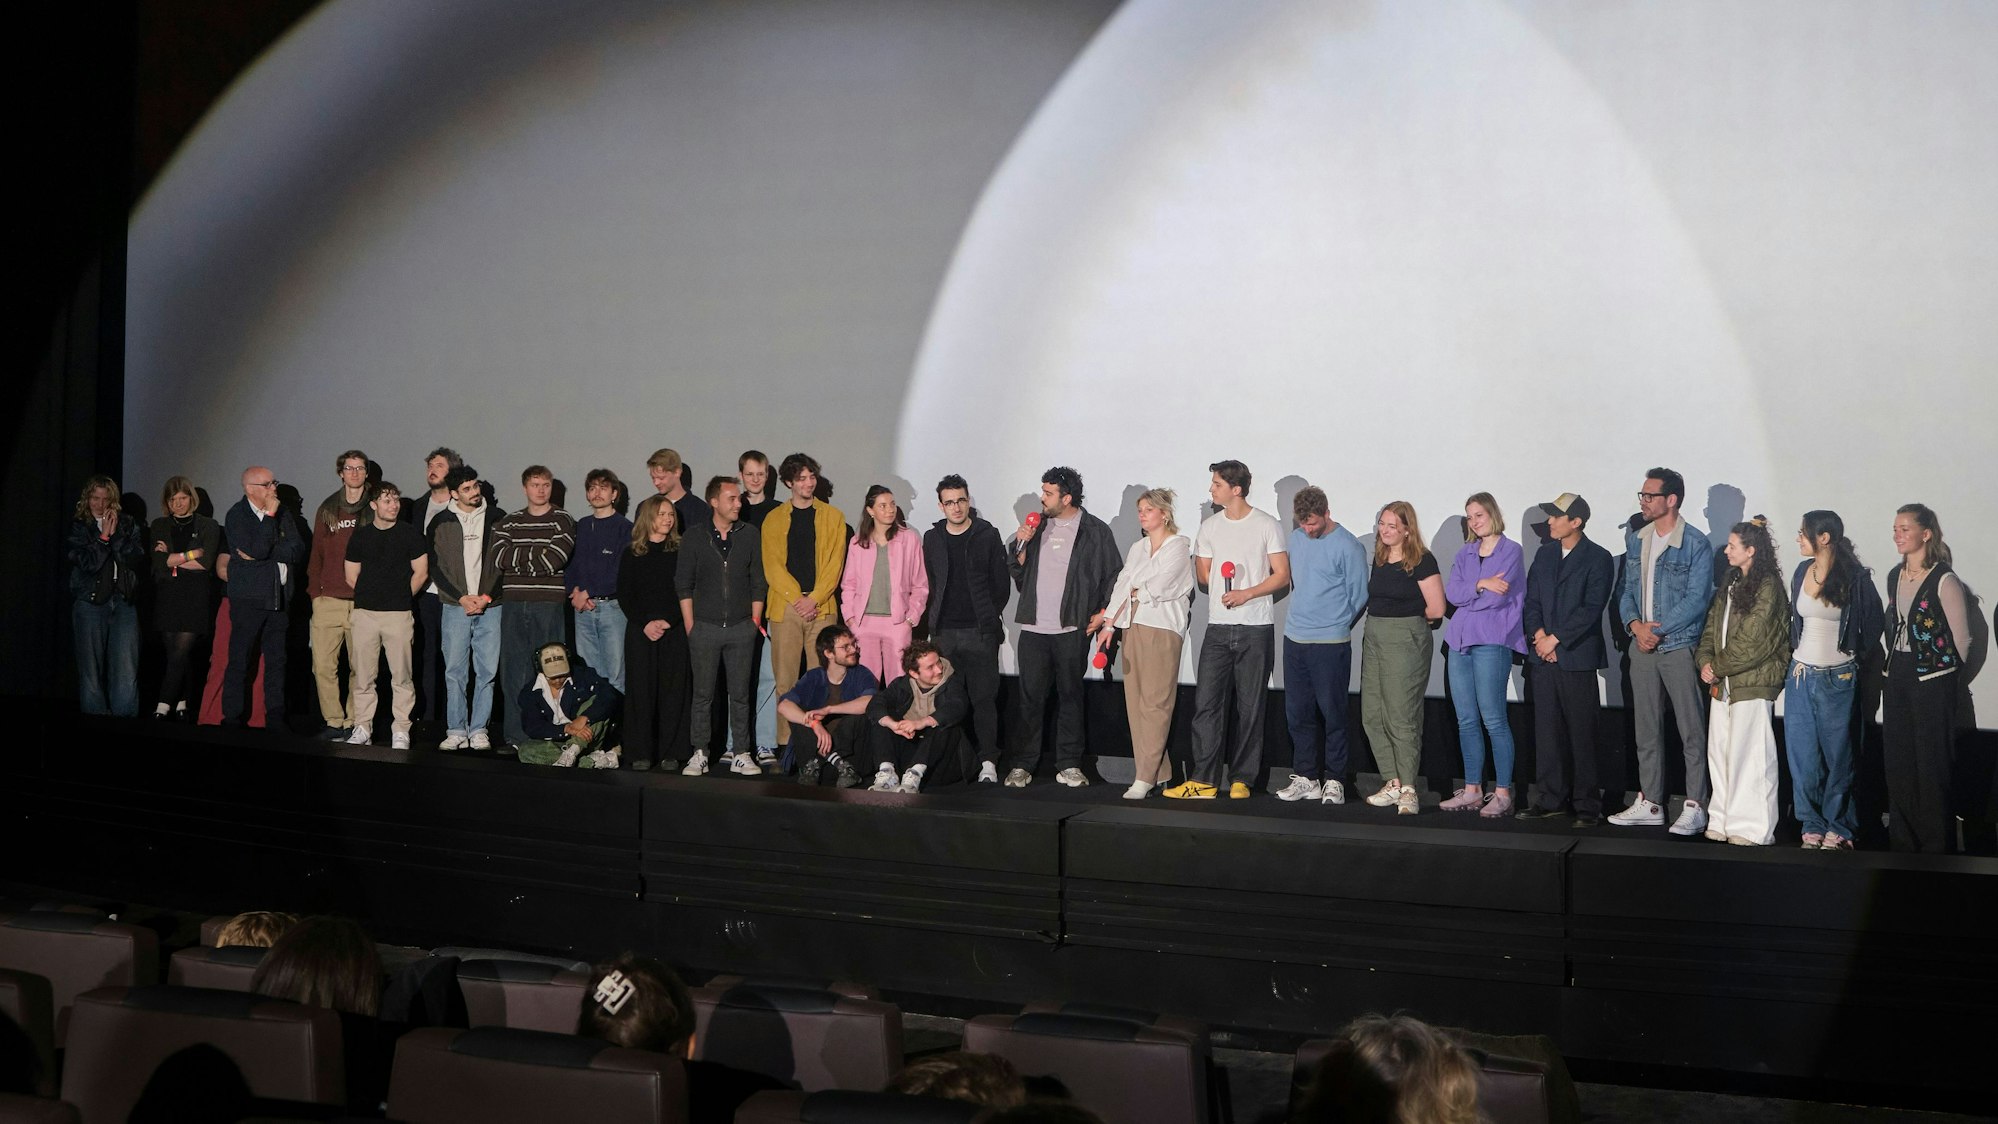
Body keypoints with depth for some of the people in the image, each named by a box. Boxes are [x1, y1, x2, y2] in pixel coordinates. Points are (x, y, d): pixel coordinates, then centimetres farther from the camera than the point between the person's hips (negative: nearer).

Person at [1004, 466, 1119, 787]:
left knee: (1069, 695, 3)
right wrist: (1022, 545, -2)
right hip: (1034, 628, 3)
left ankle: (1068, 765, 10)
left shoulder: (1095, 531, 0)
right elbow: (1018, 572, 14)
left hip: (1072, 629, -3)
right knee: (1030, 697, 1)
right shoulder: (1037, 526, 12)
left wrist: (1102, 613, -5)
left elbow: (1113, 576, 3)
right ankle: (1022, 765, 7)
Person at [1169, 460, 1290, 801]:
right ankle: (1204, 779, -2)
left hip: (1256, 628, -4)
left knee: (1249, 706, 2)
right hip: (1219, 626, 4)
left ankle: (1242, 779, 10)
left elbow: (1282, 575, -5)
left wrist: (1246, 593, -16)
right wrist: (1225, 591, -2)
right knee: (1206, 702, -4)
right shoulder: (1210, 527, 12)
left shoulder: (1267, 526, -2)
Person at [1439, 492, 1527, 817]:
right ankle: (1472, 790, 13)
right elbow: (1451, 593, 4)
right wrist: (1480, 585, -10)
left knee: (1493, 720, -8)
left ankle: (1503, 794, -4)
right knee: (1467, 721, 7)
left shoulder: (1511, 551, 1)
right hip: (1460, 641, 6)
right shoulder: (1464, 554, 17)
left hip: (1492, 641, -6)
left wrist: (1467, 593, 3)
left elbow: (1498, 596, -10)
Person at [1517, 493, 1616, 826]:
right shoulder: (1545, 555, 15)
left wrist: (1555, 638, -13)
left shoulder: (1598, 559, -4)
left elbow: (1592, 608, -11)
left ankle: (1587, 805, 3)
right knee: (1547, 732, 7)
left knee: (1581, 733, -3)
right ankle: (1553, 799, 15)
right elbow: (1531, 601, 12)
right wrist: (1538, 635, -5)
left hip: (1577, 658, -5)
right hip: (1543, 657, 6)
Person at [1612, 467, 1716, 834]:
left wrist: (1656, 629, -15)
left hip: (1679, 647, -6)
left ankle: (1695, 807, 2)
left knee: (1692, 731, -3)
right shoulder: (1636, 540, 10)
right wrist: (1635, 625, -6)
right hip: (1642, 647, 6)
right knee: (1647, 730, 11)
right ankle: (1649, 803, 18)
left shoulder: (1695, 545, -9)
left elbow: (1696, 599, -14)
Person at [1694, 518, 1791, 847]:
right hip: (1723, 683, 9)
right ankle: (1724, 821, 15)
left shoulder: (1767, 587, -11)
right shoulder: (1730, 585, 16)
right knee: (1720, 752, 9)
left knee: (1748, 754, -6)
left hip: (1753, 683, -9)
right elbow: (1712, 626, 16)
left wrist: (1718, 666, -8)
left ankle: (1752, 828, -1)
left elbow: (1752, 642, -15)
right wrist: (1705, 661, 0)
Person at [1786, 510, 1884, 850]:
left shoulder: (1855, 578, -8)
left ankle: (1838, 828, 13)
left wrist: (1861, 655, 5)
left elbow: (1873, 624, 3)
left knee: (1837, 756, 2)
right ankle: (1812, 826, 15)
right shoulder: (1802, 572, 6)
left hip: (1838, 678, -4)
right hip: (1802, 674, 5)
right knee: (1802, 756, 4)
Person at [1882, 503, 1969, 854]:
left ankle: (1936, 846, 6)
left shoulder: (1944, 580, -13)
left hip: (1932, 682, -7)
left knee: (1932, 765, -2)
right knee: (1898, 763, 10)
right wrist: (1897, 666, 14)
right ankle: (1902, 841, 20)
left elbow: (1961, 639, -9)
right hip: (1897, 680, 7)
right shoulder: (1894, 576, 8)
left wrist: (1942, 669, 1)